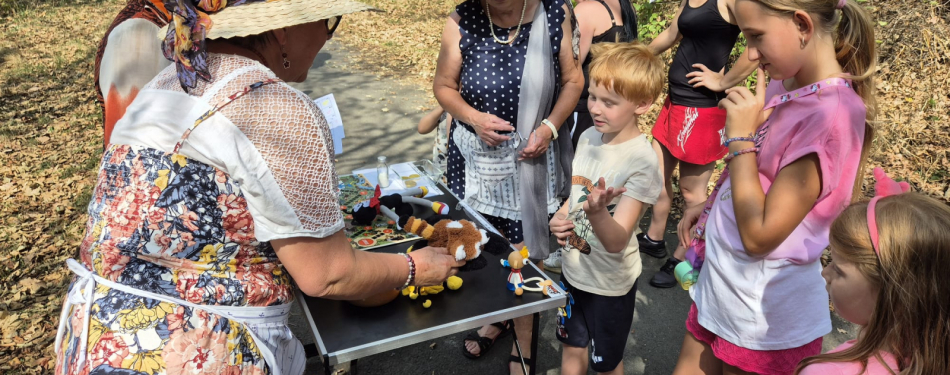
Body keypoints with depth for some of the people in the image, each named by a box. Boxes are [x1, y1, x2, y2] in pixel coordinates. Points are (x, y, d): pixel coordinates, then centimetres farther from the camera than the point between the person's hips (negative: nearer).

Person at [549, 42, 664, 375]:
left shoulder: (642, 163, -26)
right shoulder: (588, 137, -6)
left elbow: (616, 242, -31)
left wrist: (596, 212, -51)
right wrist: (559, 218, -10)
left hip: (609, 282, -6)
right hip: (573, 269, 6)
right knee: (572, 347, 25)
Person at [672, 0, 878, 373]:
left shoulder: (831, 113, -24)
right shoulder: (784, 84, 1)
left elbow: (759, 235, -25)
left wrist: (740, 135, -21)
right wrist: (711, 206, 2)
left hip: (763, 313, -7)